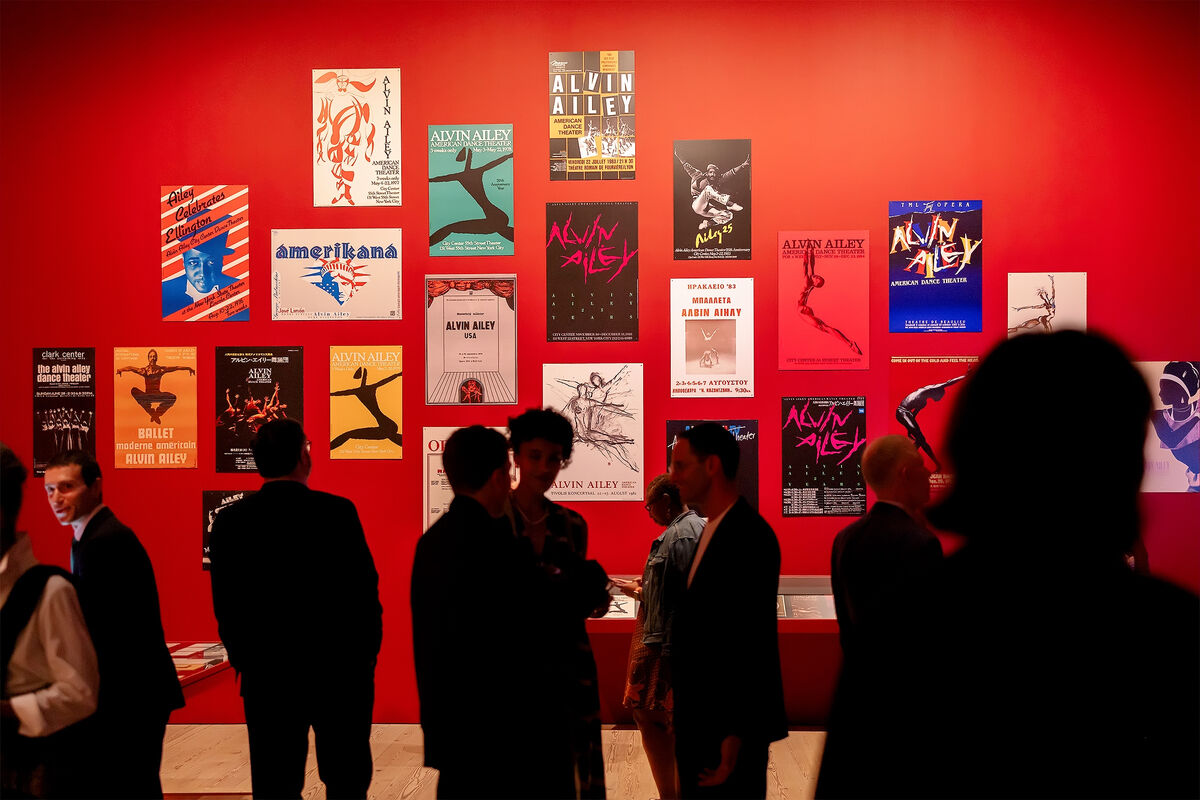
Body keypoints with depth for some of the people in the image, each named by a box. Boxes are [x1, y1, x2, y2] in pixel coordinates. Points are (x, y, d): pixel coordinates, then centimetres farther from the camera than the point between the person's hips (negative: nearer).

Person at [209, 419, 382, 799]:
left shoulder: (230, 521, -3)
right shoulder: (337, 512, -10)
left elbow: (224, 604, 0)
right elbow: (365, 588, -8)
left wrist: (245, 661, 11)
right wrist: (367, 655, 5)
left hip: (267, 678, 2)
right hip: (340, 671, -1)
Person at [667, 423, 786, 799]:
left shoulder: (749, 536, -19)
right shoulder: (713, 531, 12)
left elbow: (754, 640, -22)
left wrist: (735, 735, -22)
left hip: (727, 726, -9)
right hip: (700, 719, 9)